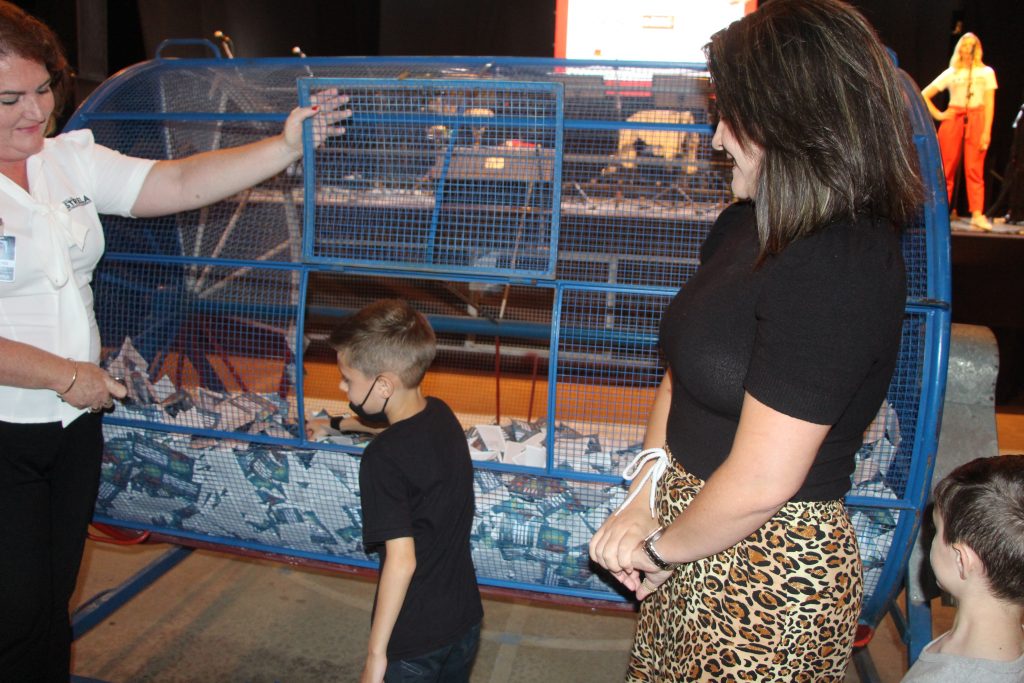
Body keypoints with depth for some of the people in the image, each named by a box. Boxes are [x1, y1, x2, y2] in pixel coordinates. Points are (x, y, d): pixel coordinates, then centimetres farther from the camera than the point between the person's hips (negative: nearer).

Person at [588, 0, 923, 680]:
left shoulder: (837, 271, -26)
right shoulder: (750, 224, 1)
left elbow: (759, 484, -26)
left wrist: (661, 547, -9)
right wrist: (647, 495, -4)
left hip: (768, 568, -7)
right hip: (695, 531, 8)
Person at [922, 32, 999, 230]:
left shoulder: (986, 72, 12)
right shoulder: (951, 73, 13)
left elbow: (989, 104, 5)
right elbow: (924, 95, 13)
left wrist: (986, 131, -5)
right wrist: (937, 114, 2)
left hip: (976, 120, -1)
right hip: (953, 119, 1)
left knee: (974, 168, -10)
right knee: (947, 169, -2)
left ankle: (977, 214, -14)